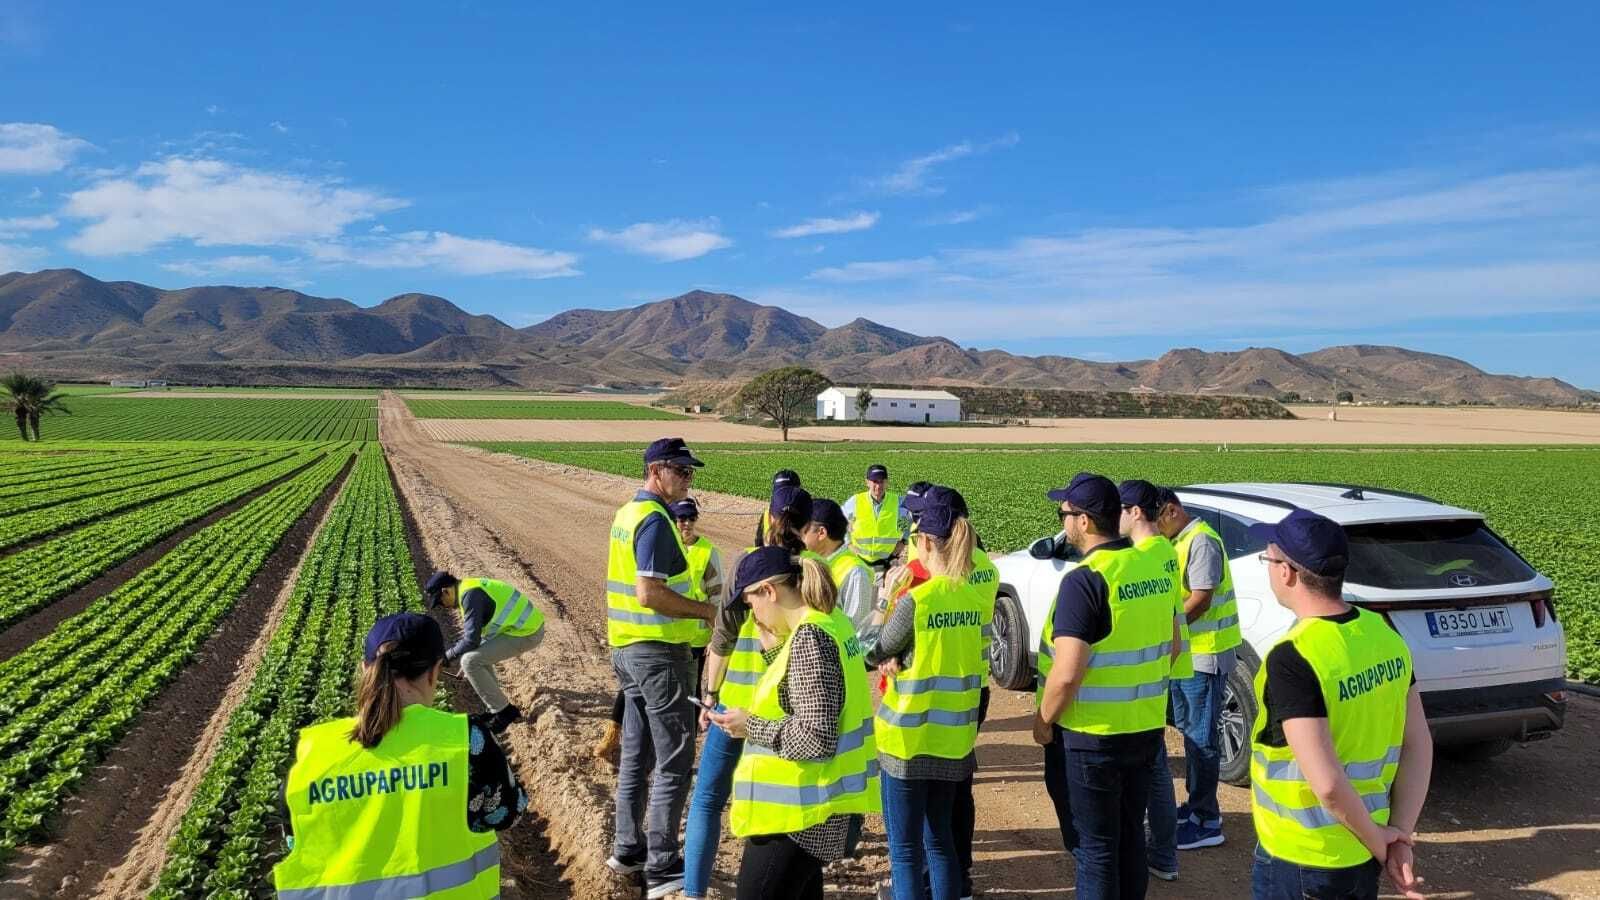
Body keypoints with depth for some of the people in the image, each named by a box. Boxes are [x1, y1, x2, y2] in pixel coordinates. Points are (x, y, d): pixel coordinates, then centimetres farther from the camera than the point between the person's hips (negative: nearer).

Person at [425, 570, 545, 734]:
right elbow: (477, 632, 28)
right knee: (477, 654, 21)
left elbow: (472, 640, -17)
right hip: (526, 624, 10)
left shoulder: (470, 595, -16)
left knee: (470, 662, -11)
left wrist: (447, 656, -1)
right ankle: (497, 707, 26)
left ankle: (504, 712, 0)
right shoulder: (470, 588, 15)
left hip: (526, 632, -10)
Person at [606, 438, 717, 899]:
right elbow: (649, 593, -25)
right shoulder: (655, 520, -18)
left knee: (637, 753, 19)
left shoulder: (627, 513, 11)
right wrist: (706, 610, -17)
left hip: (628, 648, 10)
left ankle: (628, 848, 30)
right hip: (659, 652, -10)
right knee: (674, 761, -1)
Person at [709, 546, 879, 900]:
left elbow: (816, 737, -25)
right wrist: (773, 645, 6)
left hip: (799, 813, -10)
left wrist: (750, 725, -15)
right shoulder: (831, 620, 7)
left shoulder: (810, 637, -22)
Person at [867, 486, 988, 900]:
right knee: (940, 838, 19)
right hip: (955, 736, 6)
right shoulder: (978, 599, 1)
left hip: (908, 736, -6)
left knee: (905, 847, 5)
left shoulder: (915, 599, -19)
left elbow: (876, 653, -5)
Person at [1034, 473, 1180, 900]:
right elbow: (1170, 644, 15)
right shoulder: (1154, 567, 3)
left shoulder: (1085, 579, -21)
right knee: (1129, 837, 20)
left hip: (1090, 736, -8)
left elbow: (1067, 673, -24)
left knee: (1095, 846, 6)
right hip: (1145, 728, 8)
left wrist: (1043, 720, -9)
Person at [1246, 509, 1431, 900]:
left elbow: (1327, 784, -27)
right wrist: (1399, 834, 1)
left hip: (1301, 862, -7)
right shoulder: (1384, 634, -2)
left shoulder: (1292, 657, -25)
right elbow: (1419, 747, 3)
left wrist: (1378, 840, -11)